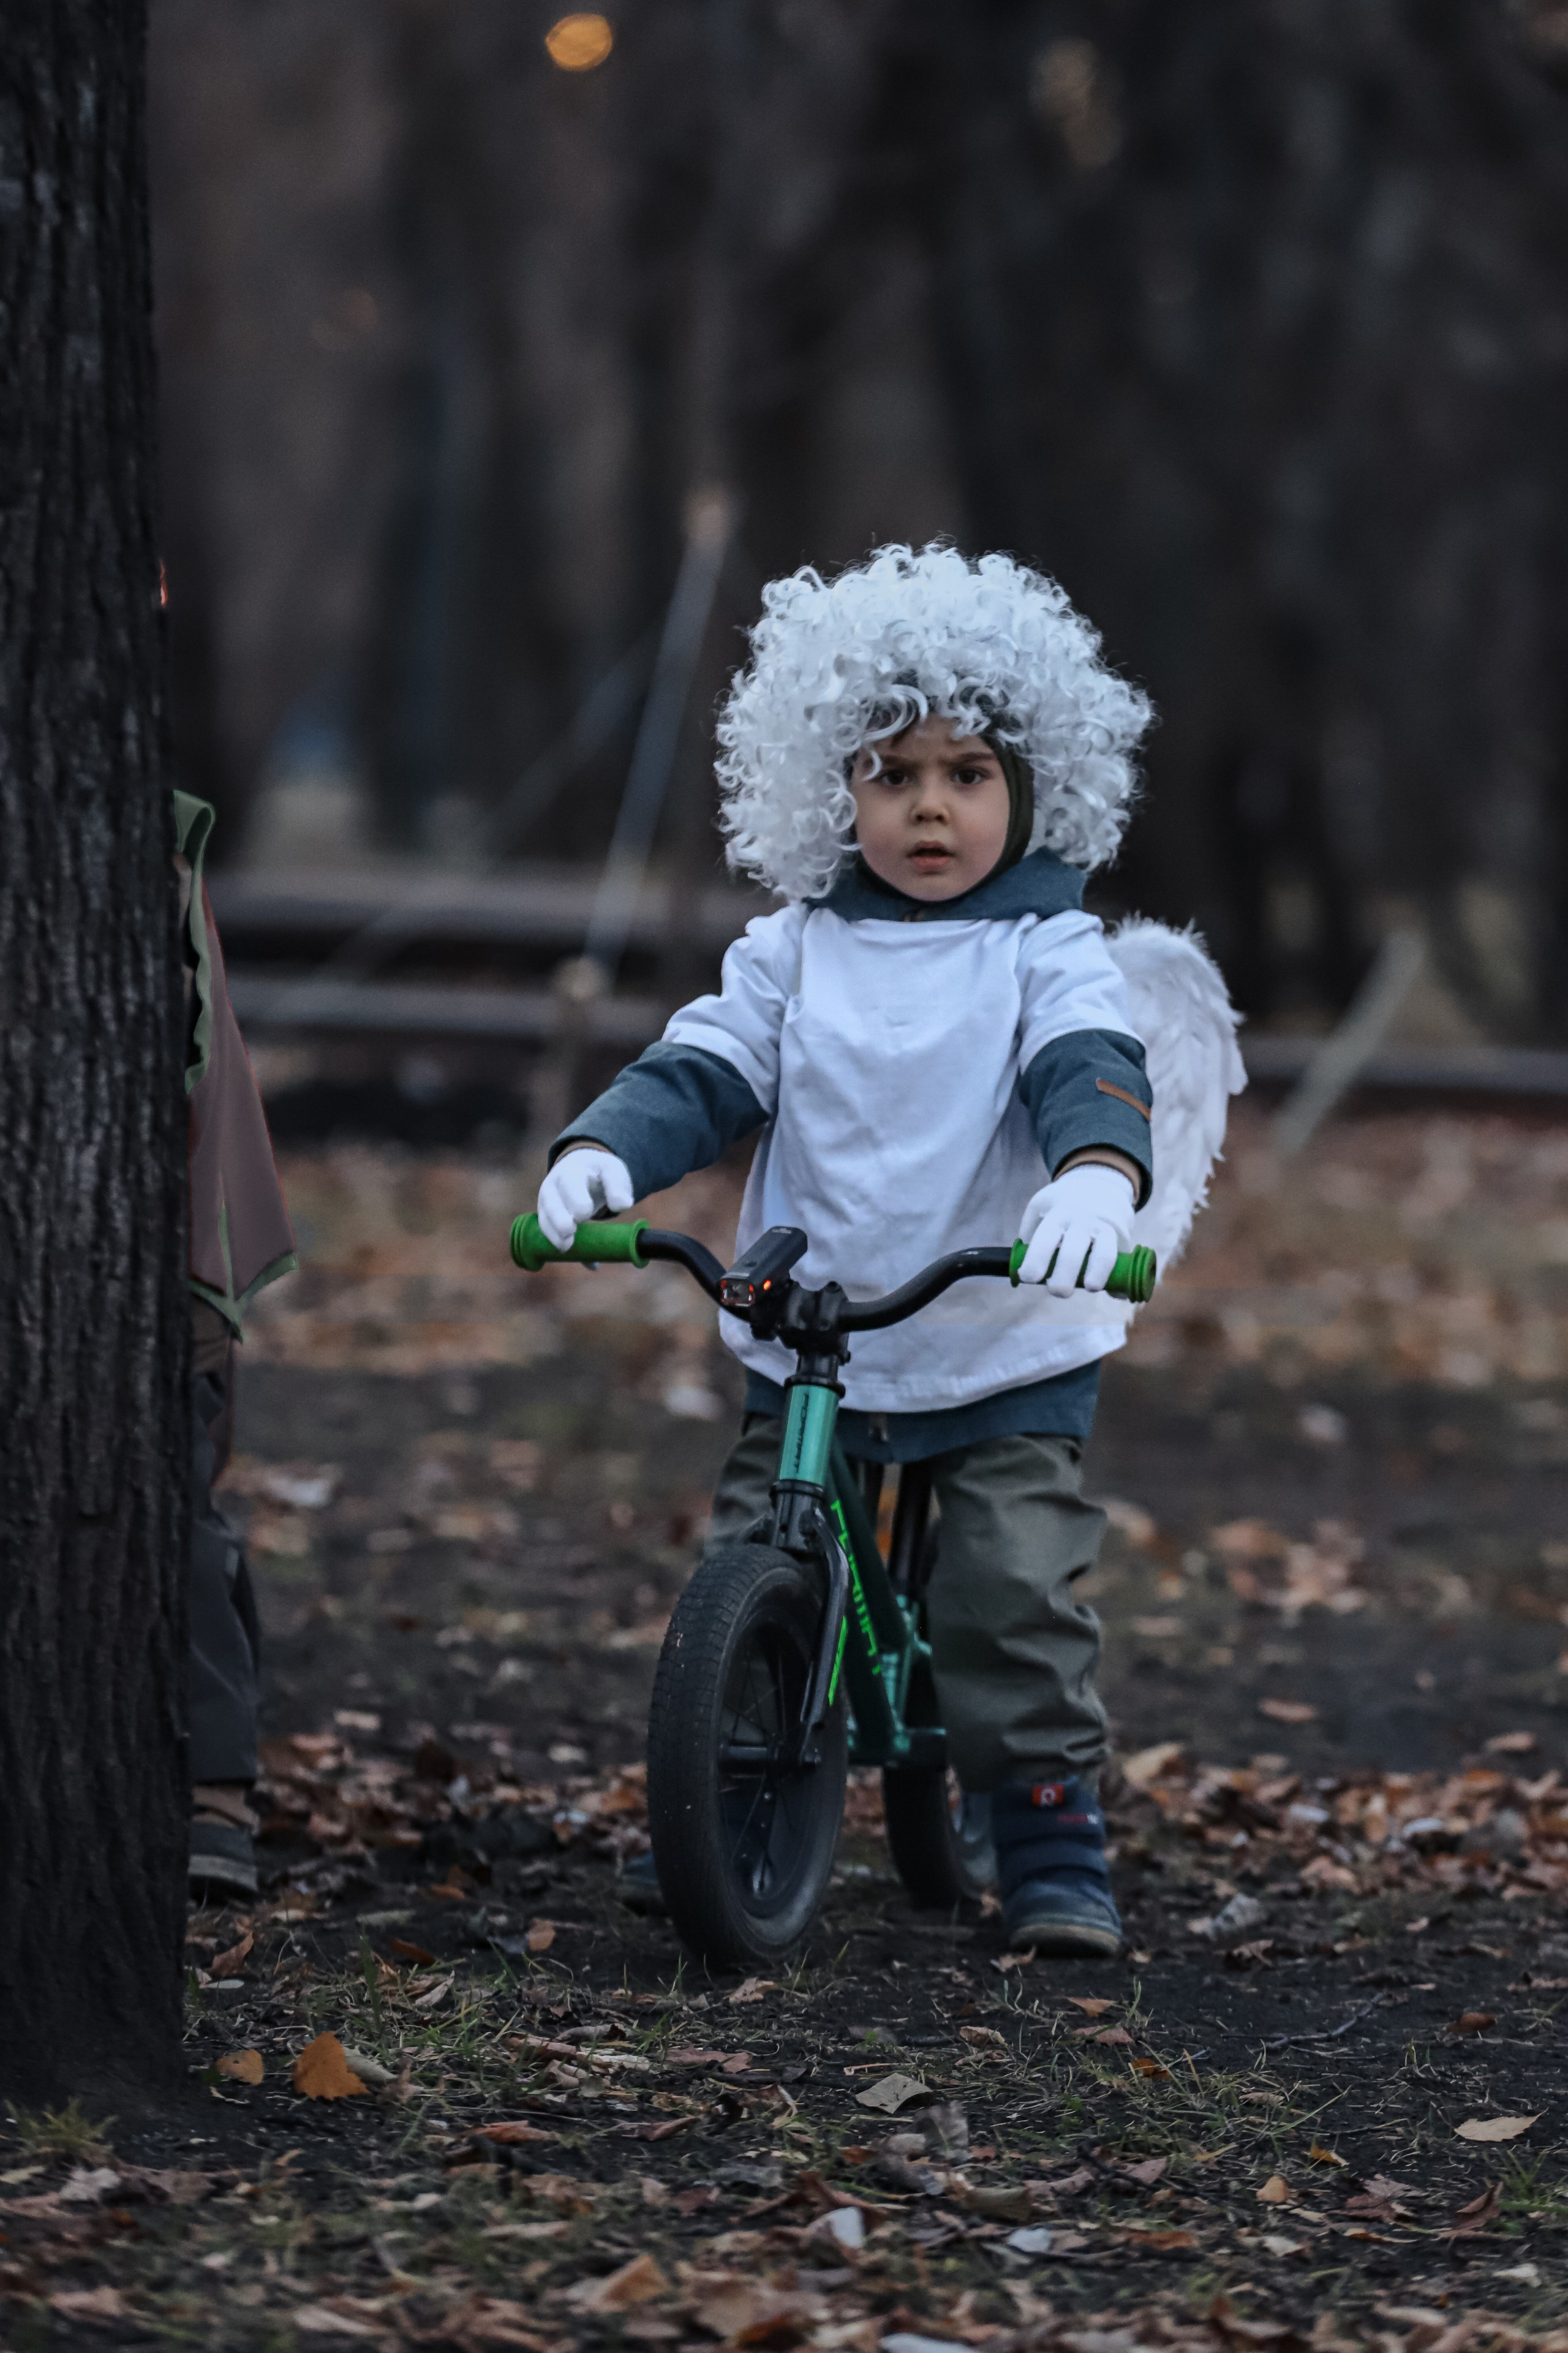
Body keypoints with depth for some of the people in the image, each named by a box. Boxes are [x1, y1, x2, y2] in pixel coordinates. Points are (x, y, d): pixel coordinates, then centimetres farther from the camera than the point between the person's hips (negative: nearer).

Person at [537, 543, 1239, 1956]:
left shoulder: (1048, 952, -2)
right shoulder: (795, 954, 6)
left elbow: (1092, 1069, -19)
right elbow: (700, 1070, -3)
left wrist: (1098, 1170, -42)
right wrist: (601, 1151, -24)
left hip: (1010, 1361, -2)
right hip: (806, 1348, 2)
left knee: (1015, 1601, -10)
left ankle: (1053, 1850, 3)